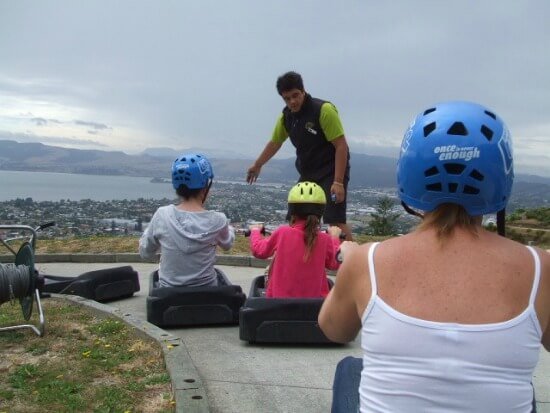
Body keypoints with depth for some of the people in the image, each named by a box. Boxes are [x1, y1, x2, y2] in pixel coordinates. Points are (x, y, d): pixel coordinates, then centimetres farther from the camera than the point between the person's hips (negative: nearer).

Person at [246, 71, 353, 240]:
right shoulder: (286, 116, 3)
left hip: (331, 173, -7)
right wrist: (257, 165, 32)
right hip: (308, 174, 7)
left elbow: (341, 145, -19)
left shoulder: (324, 110, -18)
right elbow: (275, 142, 20)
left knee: (335, 221, -18)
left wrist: (338, 182, -24)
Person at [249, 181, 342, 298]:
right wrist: (334, 237, 25)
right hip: (314, 298, 1)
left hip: (280, 297, 0)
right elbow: (334, 263, 11)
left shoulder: (282, 232, -10)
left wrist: (255, 231, 27)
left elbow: (258, 250, 6)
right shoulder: (325, 240, -7)